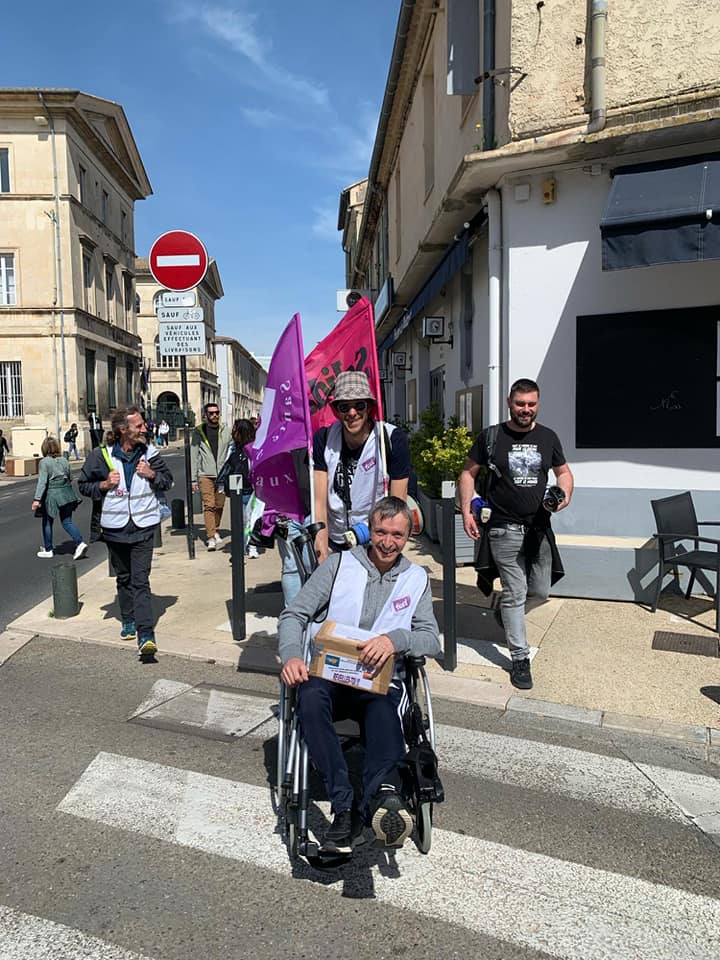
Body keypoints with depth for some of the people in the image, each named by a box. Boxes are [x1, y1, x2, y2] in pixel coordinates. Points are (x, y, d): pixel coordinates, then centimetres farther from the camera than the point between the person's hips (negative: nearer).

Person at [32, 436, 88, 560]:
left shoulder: (44, 462, -10)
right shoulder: (64, 461, 5)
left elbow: (42, 482, -18)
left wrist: (37, 499, -20)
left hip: (51, 496, -4)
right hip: (66, 495, 5)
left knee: (47, 523, 12)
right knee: (67, 522, 10)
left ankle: (48, 550, 21)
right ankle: (80, 543, -8)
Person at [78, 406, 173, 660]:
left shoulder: (150, 453, -1)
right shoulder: (102, 456, -4)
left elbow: (168, 480, 10)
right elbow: (83, 484, 7)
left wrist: (152, 475, -10)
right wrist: (104, 485, -12)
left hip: (143, 527, -1)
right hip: (115, 527, 2)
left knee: (140, 581, -9)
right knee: (124, 578, 17)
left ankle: (146, 635, -13)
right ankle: (129, 621, 34)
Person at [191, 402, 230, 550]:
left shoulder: (225, 430, 7)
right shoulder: (199, 431, 2)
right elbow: (193, 456, 2)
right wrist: (193, 479, -2)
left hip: (222, 474, 2)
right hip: (205, 475, -2)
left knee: (219, 505, 9)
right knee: (209, 505, -8)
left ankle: (214, 530, 30)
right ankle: (211, 537, -8)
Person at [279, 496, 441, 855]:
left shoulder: (416, 578, 12)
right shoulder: (340, 564, 7)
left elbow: (432, 640, 2)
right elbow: (294, 615, 4)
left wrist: (395, 639, -20)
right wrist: (291, 655, -18)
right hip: (330, 673, 0)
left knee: (384, 709, -35)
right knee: (311, 697, -35)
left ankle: (381, 792, -57)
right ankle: (345, 808, -38)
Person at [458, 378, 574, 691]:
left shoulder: (548, 437, 7)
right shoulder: (491, 437, -2)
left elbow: (563, 471, 18)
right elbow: (468, 473, 4)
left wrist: (565, 494, -4)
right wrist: (466, 511, -7)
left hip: (539, 528, 4)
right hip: (504, 528, -4)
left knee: (541, 592, 10)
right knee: (515, 593, -3)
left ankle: (504, 612, 41)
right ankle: (520, 658, 10)